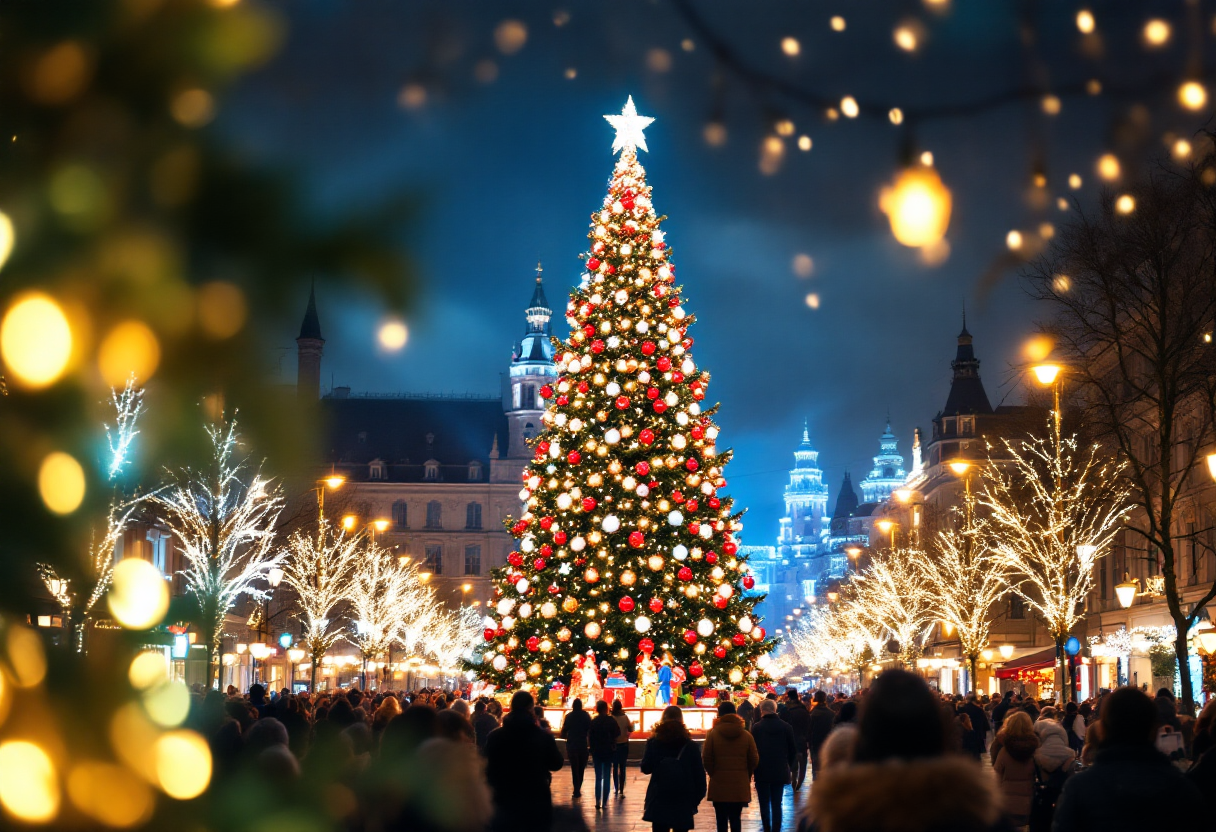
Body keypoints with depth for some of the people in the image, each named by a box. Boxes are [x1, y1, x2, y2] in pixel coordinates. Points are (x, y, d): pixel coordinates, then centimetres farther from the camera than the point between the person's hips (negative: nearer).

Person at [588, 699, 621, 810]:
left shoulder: (593, 722, -6)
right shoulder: (611, 721, -9)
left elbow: (589, 737, -6)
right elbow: (617, 733, -6)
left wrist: (591, 748, 8)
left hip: (596, 752, 1)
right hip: (609, 751, -1)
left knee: (598, 777, 10)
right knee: (607, 777, 5)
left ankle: (598, 802, 2)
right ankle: (604, 802, 2)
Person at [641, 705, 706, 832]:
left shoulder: (653, 743, -4)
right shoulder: (690, 745, -3)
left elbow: (646, 768, 0)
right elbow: (699, 774, -3)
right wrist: (696, 799, 4)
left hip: (659, 800, 0)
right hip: (683, 802, 0)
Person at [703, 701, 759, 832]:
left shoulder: (712, 734, -6)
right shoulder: (746, 735, 1)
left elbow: (706, 758, -5)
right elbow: (754, 759, 3)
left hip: (719, 785, -2)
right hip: (740, 786, 2)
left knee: (721, 820, 3)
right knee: (736, 819, 9)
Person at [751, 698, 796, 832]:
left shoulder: (756, 727, -8)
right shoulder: (786, 727, -1)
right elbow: (792, 750, 4)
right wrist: (791, 768, 15)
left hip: (762, 771, -2)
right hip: (780, 771, 2)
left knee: (764, 804, 10)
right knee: (777, 805, 5)